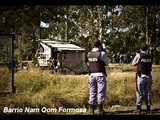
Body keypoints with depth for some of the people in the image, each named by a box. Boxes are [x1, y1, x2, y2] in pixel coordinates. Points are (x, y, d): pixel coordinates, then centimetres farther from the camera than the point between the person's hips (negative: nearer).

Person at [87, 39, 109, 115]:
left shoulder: (89, 54, 5)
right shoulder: (101, 53, -9)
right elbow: (107, 63, 1)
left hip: (91, 74, 5)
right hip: (100, 74, -5)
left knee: (92, 92, 9)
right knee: (101, 92, 0)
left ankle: (92, 110, 10)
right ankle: (100, 110, -1)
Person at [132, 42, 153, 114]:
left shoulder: (139, 55, -9)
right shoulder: (150, 56, 3)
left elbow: (133, 63, -1)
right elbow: (151, 65, 11)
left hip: (141, 76, -4)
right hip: (148, 76, 4)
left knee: (139, 93, 2)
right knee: (148, 92, 8)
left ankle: (139, 108, 1)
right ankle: (148, 108, 9)